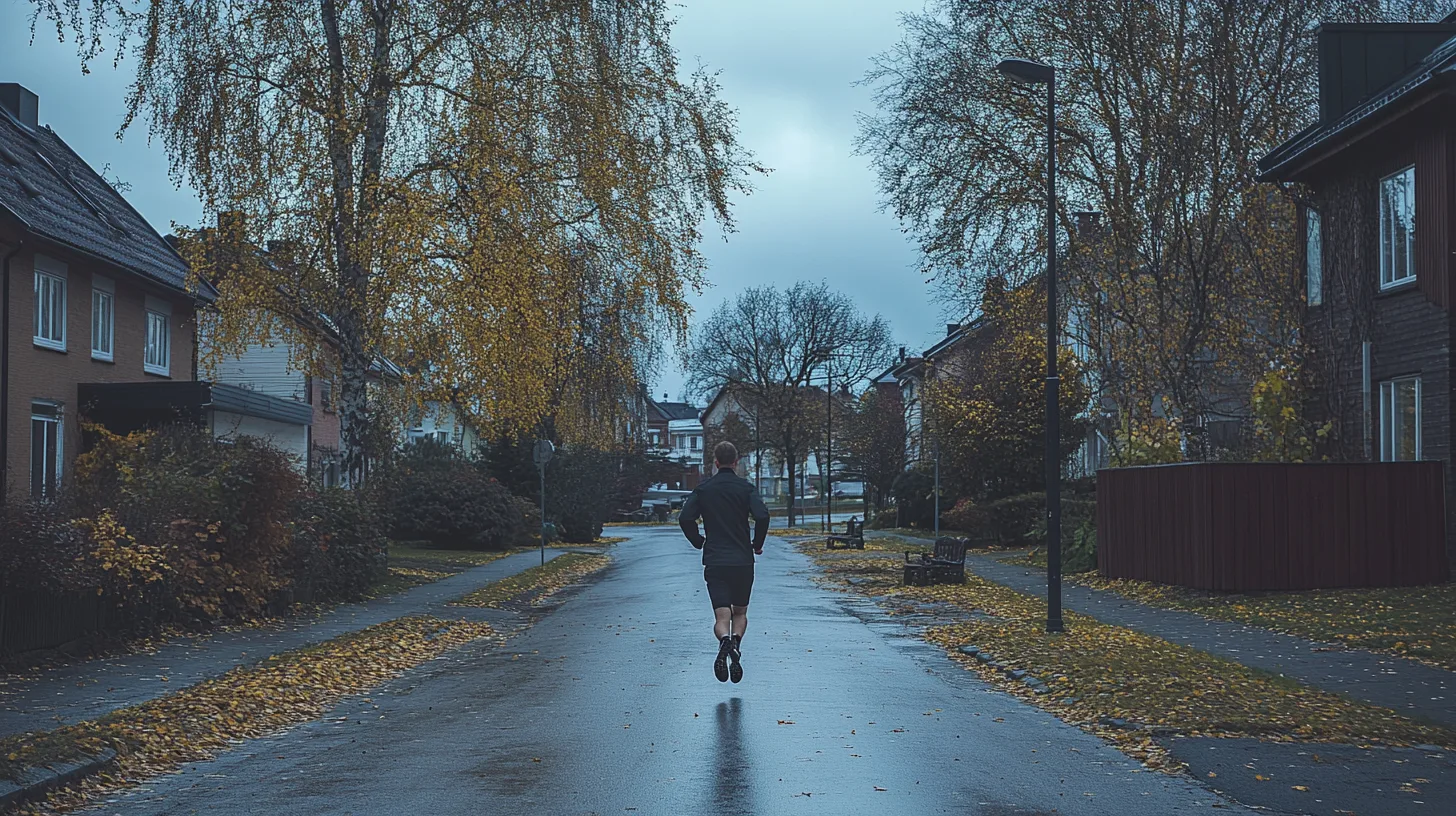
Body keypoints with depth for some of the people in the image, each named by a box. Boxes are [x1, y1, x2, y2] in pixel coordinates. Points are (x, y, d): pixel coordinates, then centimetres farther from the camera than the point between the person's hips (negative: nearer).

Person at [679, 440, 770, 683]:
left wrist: (699, 542, 13)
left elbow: (685, 518, -3)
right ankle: (736, 644, -11)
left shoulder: (704, 489, 5)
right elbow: (762, 516, -14)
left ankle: (725, 641, -35)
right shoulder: (746, 487, 0)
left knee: (721, 617, -2)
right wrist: (757, 544, 2)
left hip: (714, 561, 0)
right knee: (740, 612, 17)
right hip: (743, 561, 0)